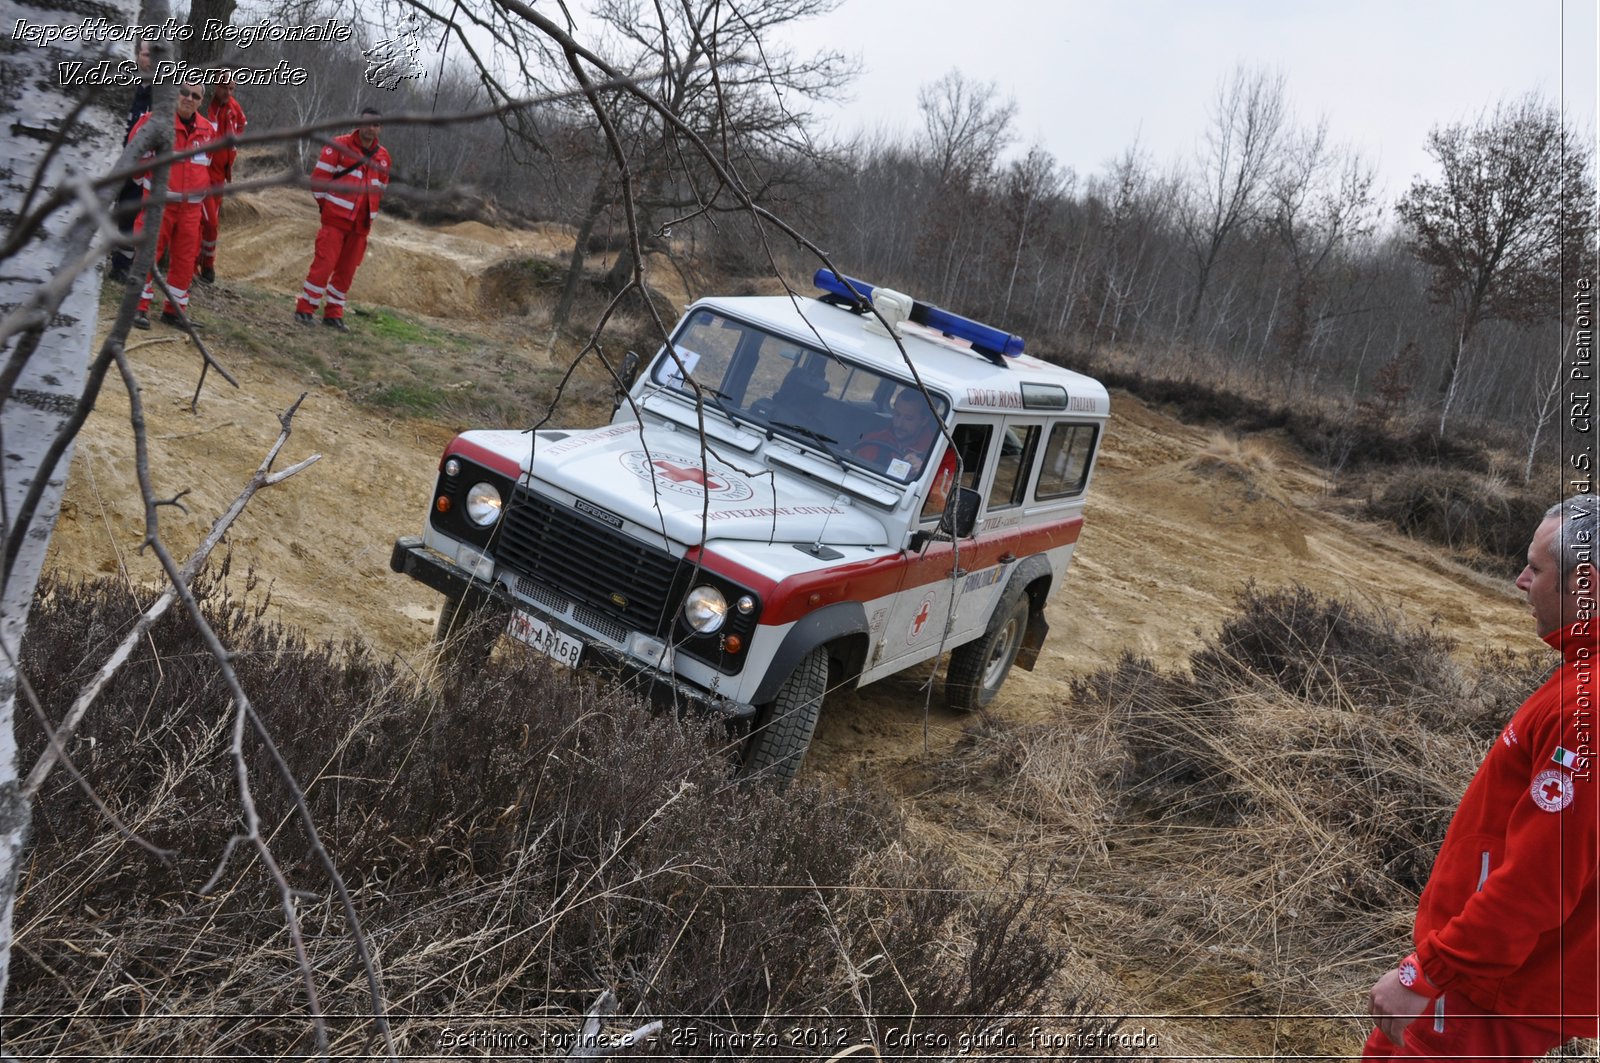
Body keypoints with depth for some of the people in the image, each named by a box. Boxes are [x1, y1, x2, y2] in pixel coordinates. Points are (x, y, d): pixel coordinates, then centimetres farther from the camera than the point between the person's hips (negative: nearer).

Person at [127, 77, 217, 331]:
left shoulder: (207, 130, 7)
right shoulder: (156, 120, -9)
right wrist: (146, 180, 5)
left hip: (191, 206, 5)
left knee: (185, 258, 7)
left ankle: (174, 309, 19)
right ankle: (139, 307, 2)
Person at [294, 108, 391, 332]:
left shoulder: (383, 157, 11)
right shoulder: (339, 145, -4)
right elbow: (319, 176, -4)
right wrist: (325, 203, 0)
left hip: (361, 224, 5)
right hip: (335, 218, -5)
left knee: (347, 270, 7)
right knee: (324, 263, -8)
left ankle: (333, 314, 17)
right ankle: (304, 309, 0)